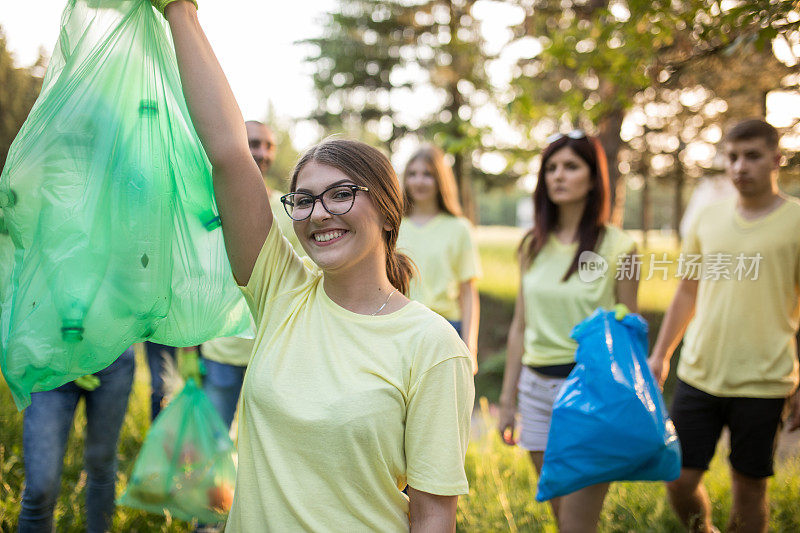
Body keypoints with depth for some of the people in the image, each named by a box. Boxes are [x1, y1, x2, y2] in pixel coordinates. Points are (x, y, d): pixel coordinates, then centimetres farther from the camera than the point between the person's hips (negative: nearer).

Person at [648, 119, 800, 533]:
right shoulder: (708, 219, 7)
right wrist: (660, 355, 14)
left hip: (762, 385, -3)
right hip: (698, 375, 3)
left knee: (749, 486, 8)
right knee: (679, 480, 5)